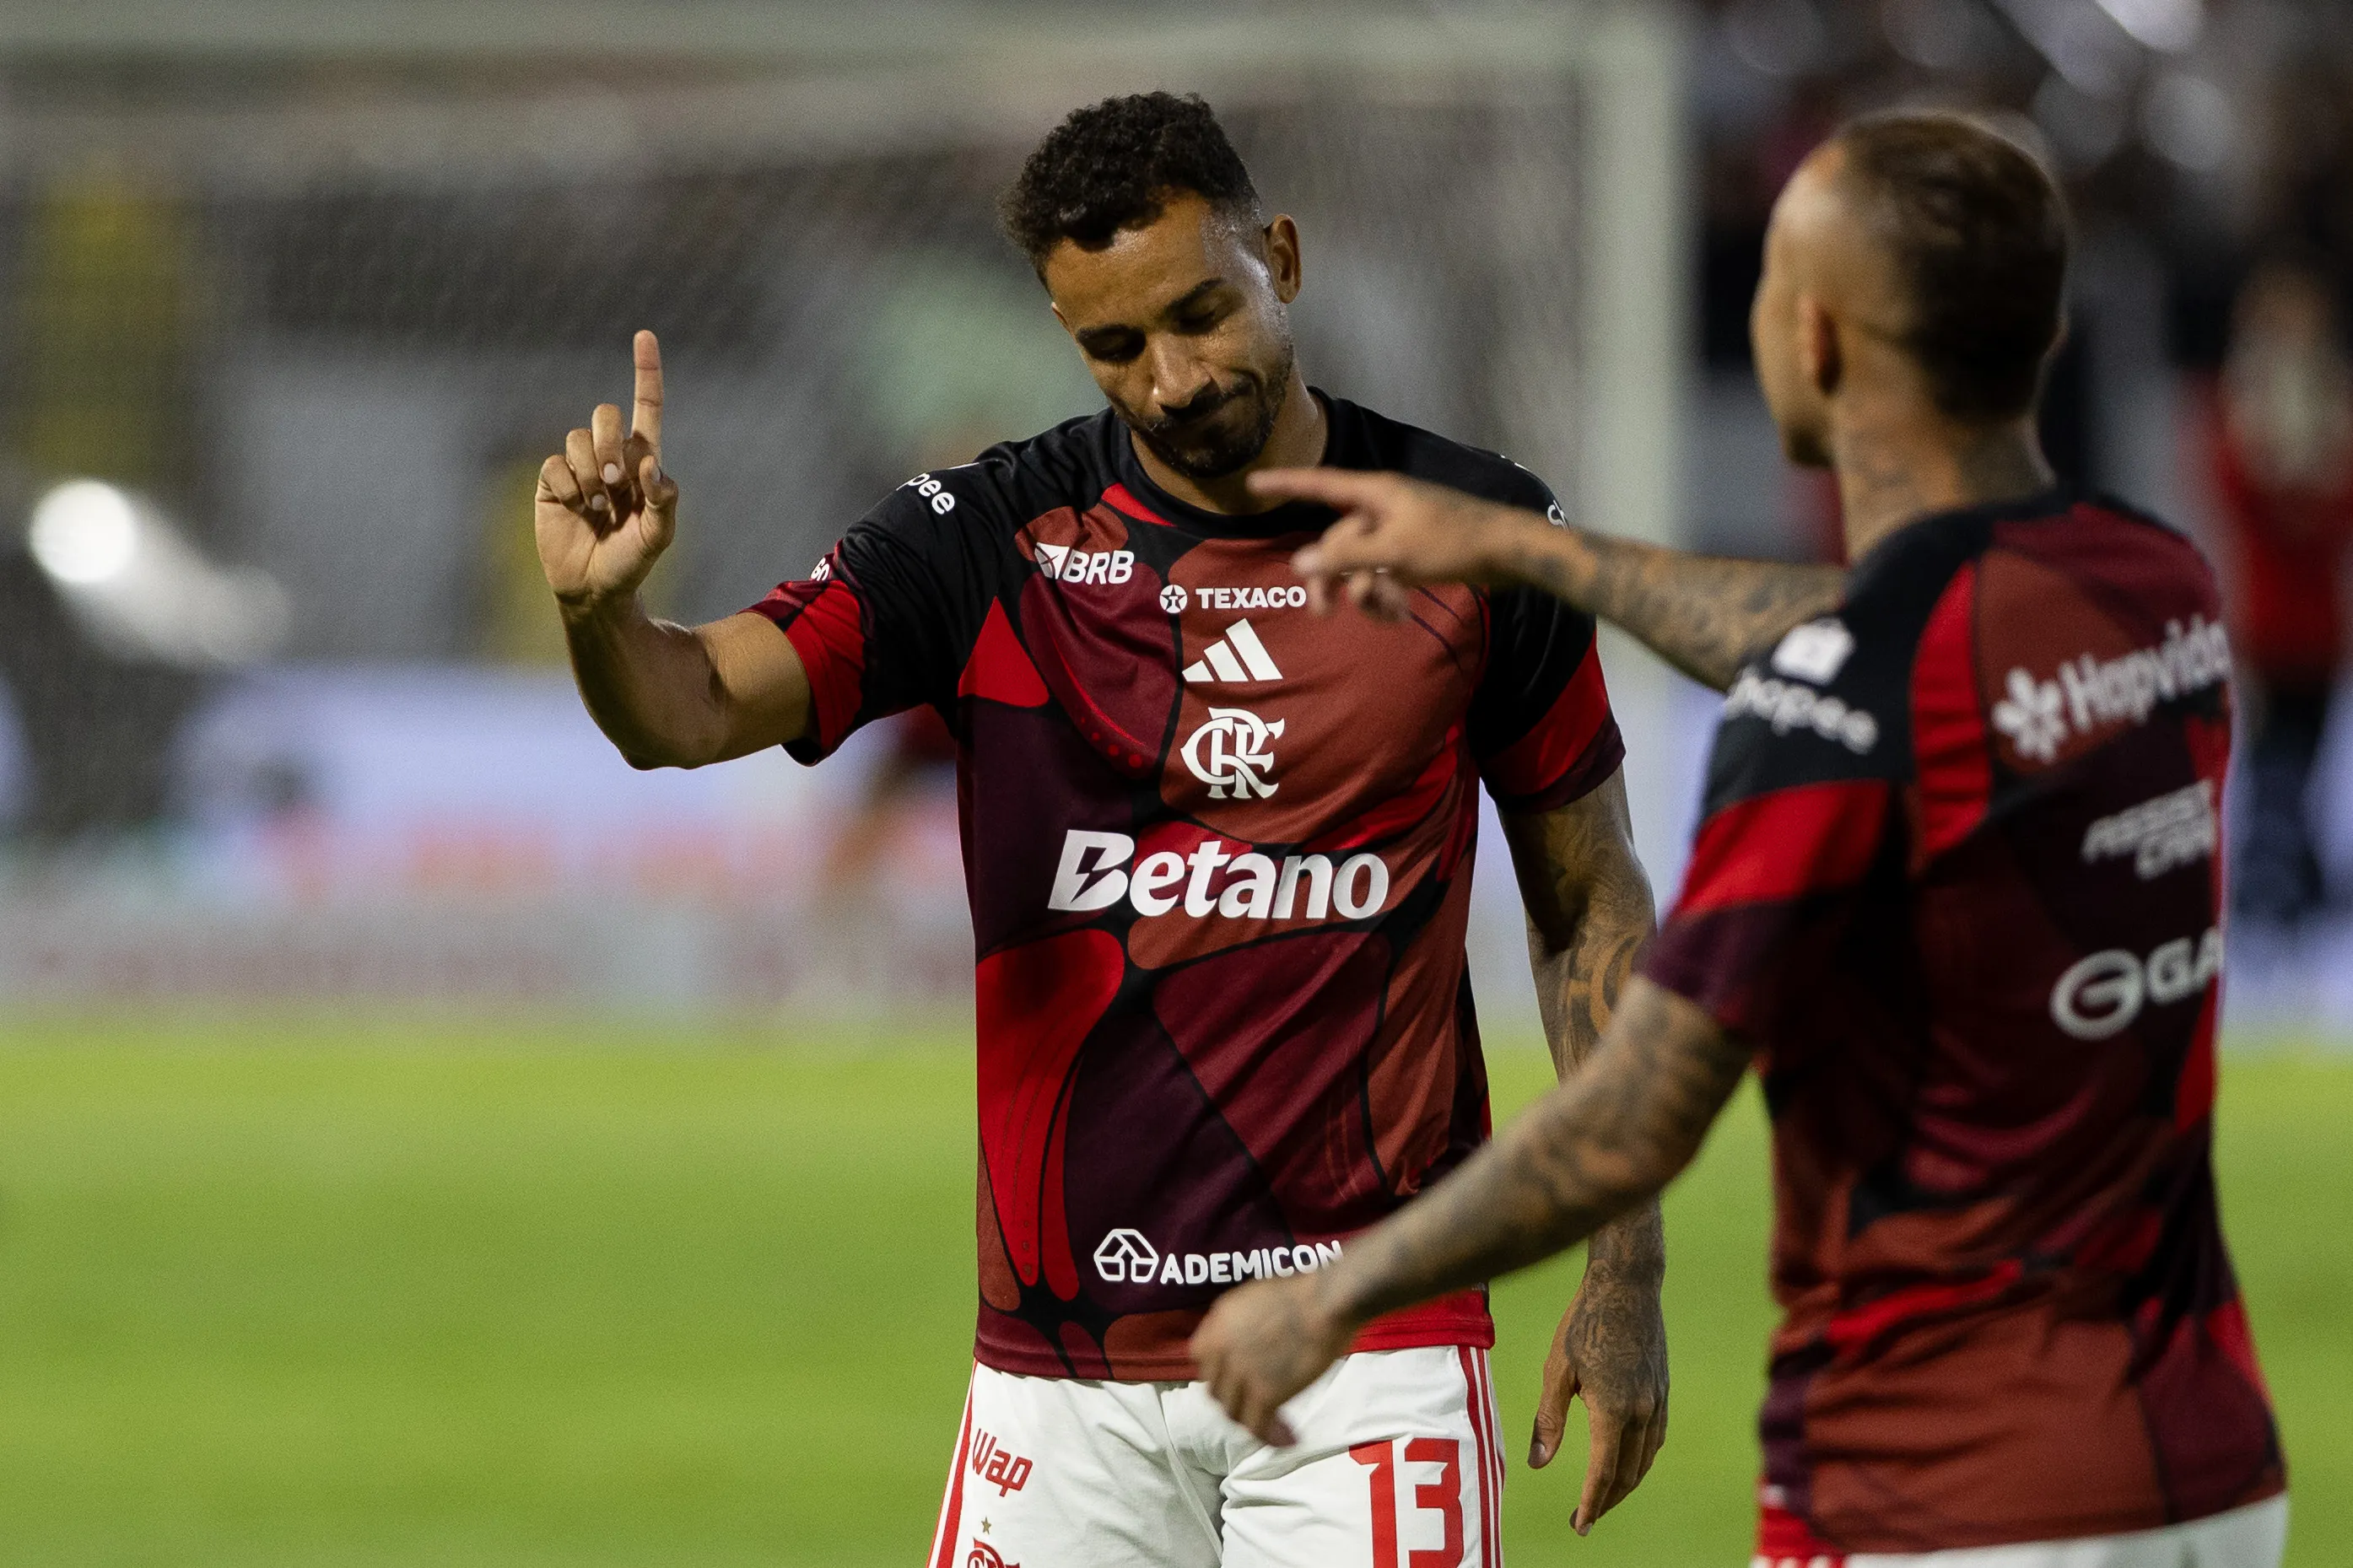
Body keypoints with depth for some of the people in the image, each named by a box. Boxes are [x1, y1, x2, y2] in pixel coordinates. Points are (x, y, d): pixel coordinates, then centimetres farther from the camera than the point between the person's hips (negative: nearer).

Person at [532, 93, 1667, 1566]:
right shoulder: (989, 543, -1)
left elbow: (1593, 901, 8)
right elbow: (693, 709, -12)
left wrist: (1628, 1273, 3)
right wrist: (602, 608, -36)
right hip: (1065, 1356, 1)